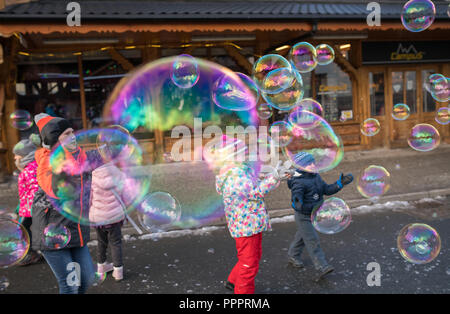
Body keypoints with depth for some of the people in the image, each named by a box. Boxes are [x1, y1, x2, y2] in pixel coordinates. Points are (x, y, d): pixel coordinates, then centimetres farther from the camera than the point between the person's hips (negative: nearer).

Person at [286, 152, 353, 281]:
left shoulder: (316, 176, 1)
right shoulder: (298, 182, -26)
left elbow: (327, 190, 5)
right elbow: (296, 200, -34)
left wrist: (340, 183, -3)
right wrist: (298, 204, -57)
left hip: (313, 215, 9)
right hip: (303, 217, -8)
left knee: (302, 237, 23)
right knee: (312, 241, -6)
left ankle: (293, 256, 42)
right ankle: (322, 267, -3)